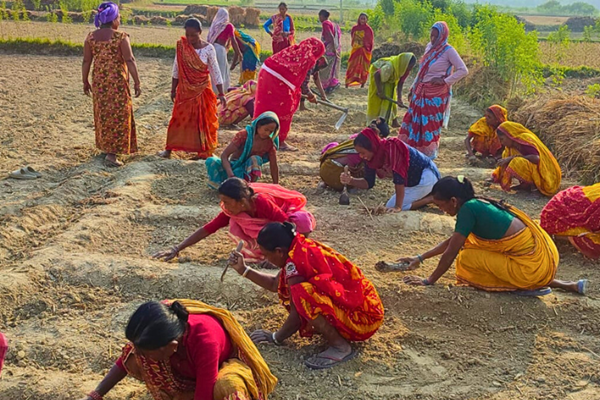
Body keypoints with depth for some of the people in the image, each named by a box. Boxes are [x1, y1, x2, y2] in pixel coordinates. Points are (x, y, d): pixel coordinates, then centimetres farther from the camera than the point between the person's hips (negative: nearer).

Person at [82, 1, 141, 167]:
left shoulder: (91, 37, 1)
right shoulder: (121, 37, -12)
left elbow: (86, 62, 3)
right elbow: (130, 61, -14)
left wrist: (85, 81, 14)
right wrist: (137, 82, -9)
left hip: (99, 81, 5)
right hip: (118, 81, -5)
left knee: (102, 114, 20)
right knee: (118, 116, 1)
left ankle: (105, 147, 33)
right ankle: (111, 155, -3)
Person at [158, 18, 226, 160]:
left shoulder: (208, 48, -10)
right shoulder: (181, 46, -5)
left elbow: (215, 71, -6)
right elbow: (176, 68, 5)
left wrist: (221, 93, -8)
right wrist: (173, 89, 8)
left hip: (203, 90, -1)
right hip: (185, 90, 1)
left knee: (205, 120, 7)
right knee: (179, 119, 6)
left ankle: (206, 151, 19)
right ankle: (169, 149, 14)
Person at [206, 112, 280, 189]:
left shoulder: (270, 143, -8)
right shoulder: (244, 135, -16)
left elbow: (274, 166, -2)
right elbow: (224, 156, -21)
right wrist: (231, 175, -37)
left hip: (248, 171, 1)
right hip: (233, 168, -1)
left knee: (256, 159, -33)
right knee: (211, 161, -30)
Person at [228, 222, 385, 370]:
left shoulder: (296, 261, -20)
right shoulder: (303, 246, 7)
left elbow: (297, 315, -15)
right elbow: (276, 284, 23)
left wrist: (275, 338, 1)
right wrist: (244, 270, 21)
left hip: (362, 316, -10)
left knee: (301, 295, -29)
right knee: (288, 285, 13)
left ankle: (340, 346, -13)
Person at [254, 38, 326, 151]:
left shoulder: (294, 48, 21)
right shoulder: (310, 59, 3)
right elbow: (303, 83, 6)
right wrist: (310, 95, 24)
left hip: (265, 72, 7)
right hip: (279, 82, -7)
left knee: (264, 106, 19)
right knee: (284, 111, 9)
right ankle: (280, 141, 16)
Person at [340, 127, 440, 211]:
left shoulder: (391, 148, -32)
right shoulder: (371, 156, -8)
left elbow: (399, 178, -35)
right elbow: (369, 183, -2)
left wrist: (398, 207, -36)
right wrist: (350, 181, -19)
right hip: (413, 181, 9)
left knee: (391, 207, -11)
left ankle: (433, 198, -6)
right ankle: (428, 193, 18)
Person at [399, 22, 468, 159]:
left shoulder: (448, 51, -12)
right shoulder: (429, 47, 8)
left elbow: (463, 70, -15)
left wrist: (445, 81, -18)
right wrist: (413, 87, 17)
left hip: (436, 94, -7)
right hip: (421, 91, 7)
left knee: (431, 122, 2)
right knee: (415, 119, 9)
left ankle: (429, 152, 16)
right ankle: (413, 148, 22)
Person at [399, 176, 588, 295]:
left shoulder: (468, 209, -14)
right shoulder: (478, 203, 12)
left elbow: (451, 253, -10)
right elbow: (452, 240, 24)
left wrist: (428, 281, 0)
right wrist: (420, 258, 25)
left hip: (533, 266, -8)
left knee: (467, 258, -5)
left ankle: (527, 288, -2)